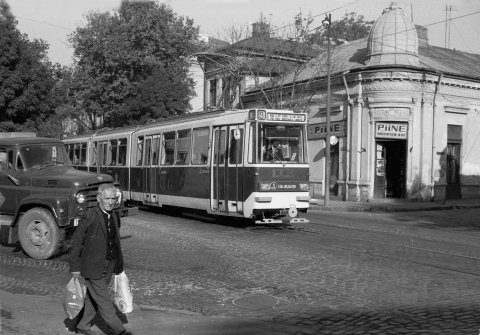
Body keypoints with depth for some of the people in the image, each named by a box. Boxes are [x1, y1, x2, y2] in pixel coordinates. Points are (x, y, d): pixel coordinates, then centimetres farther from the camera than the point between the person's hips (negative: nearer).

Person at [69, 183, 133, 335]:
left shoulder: (115, 216, 7)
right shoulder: (89, 215, -14)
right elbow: (76, 241, -10)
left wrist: (119, 265, 17)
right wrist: (75, 266, -10)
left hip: (109, 266, 6)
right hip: (93, 266, -6)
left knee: (93, 297, 15)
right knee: (103, 299, -1)